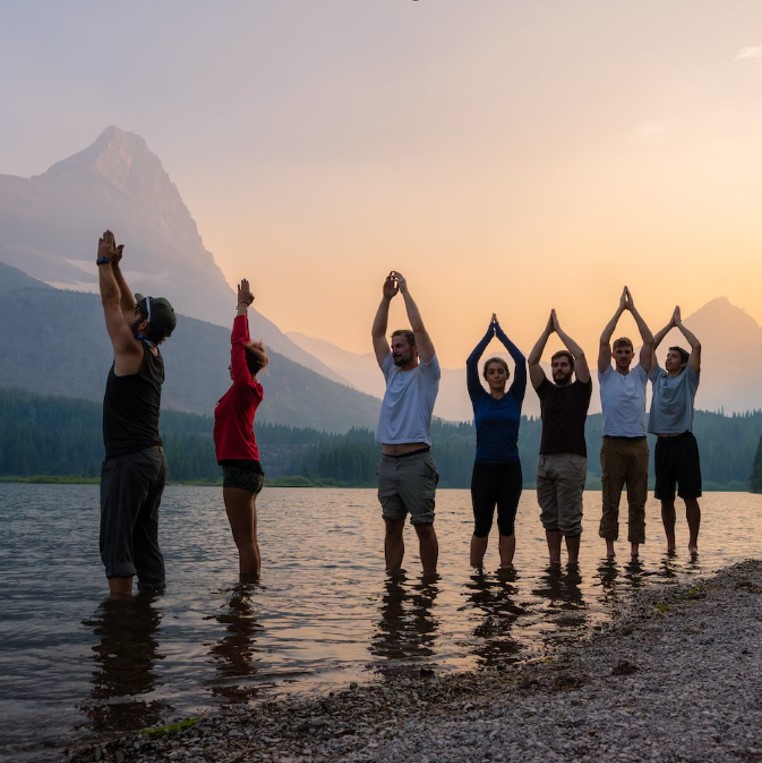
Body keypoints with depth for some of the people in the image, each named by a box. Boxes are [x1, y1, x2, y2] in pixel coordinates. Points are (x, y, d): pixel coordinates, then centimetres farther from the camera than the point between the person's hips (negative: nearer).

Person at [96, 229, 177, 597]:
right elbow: (127, 305, 20)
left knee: (116, 544, -8)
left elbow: (112, 302, -3)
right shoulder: (154, 354, 12)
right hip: (155, 458, 9)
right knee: (145, 542, 11)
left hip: (128, 461, -9)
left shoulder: (132, 350, -10)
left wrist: (105, 262, 6)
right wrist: (115, 267, 18)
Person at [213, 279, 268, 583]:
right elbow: (242, 344, 20)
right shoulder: (248, 389, 14)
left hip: (239, 469, -10)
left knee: (245, 541, -8)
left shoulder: (244, 387, -9)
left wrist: (242, 307, -4)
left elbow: (238, 343, -12)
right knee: (248, 540, 10)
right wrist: (242, 306, 23)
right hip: (247, 468, 10)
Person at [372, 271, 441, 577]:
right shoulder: (392, 373, 16)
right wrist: (387, 297, 5)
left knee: (424, 526, -1)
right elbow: (376, 333, 13)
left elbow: (419, 328, -10)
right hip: (388, 462, 6)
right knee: (392, 526, 10)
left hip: (416, 462, -6)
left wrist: (405, 291, -5)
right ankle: (392, 581, 16)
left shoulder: (426, 374, 0)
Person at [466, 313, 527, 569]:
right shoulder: (479, 399, 3)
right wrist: (488, 334, -2)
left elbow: (521, 361, -5)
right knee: (482, 525, 2)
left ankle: (506, 571, 13)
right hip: (483, 468, -1)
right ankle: (475, 572, 12)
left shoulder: (515, 397, 4)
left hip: (510, 468, 1)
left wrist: (502, 334, -1)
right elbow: (470, 362, -6)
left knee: (506, 524, 6)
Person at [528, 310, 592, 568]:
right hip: (545, 459, 5)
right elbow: (531, 361, 6)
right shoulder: (546, 390, 15)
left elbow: (580, 356, -8)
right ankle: (554, 562, 16)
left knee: (569, 518, -3)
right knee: (549, 517, 9)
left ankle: (573, 563, 7)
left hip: (571, 460, -5)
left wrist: (559, 329, 0)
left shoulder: (579, 390, 4)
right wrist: (547, 330, 4)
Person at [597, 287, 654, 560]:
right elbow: (603, 341, -5)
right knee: (610, 501, 2)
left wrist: (634, 310, 1)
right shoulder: (606, 376, 5)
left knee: (638, 501, 5)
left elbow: (649, 342, 2)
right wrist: (620, 309, -2)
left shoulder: (639, 375, 11)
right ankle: (609, 547, 9)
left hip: (638, 444, 2)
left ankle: (635, 549, 10)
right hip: (613, 444, -2)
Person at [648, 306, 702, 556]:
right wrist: (669, 324, 13)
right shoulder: (658, 377, 13)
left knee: (690, 496, -2)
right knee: (665, 498, 6)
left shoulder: (688, 378, 3)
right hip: (663, 442, 4)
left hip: (684, 442, -4)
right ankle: (670, 544, 13)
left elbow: (697, 347, -7)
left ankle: (693, 544, 5)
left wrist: (680, 323, 2)